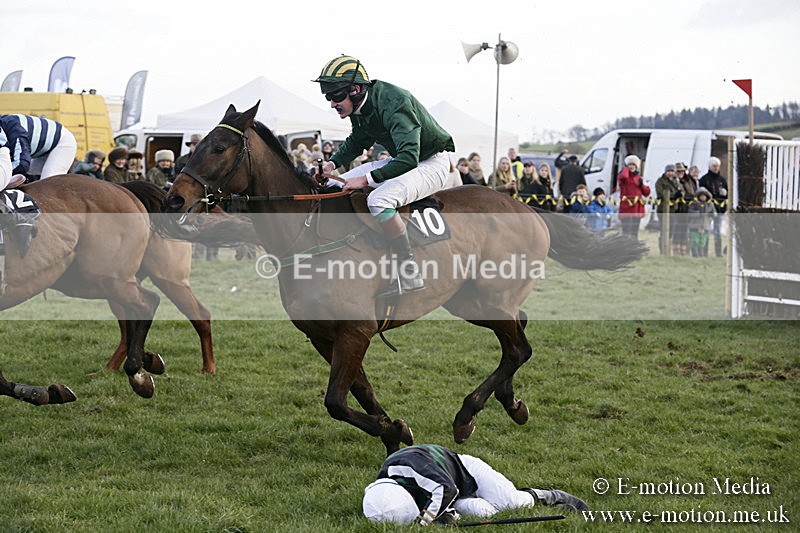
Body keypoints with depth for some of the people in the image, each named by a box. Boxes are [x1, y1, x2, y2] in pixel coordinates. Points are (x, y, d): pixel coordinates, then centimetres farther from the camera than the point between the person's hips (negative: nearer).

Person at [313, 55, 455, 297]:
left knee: (379, 200, -34)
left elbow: (409, 159, -37)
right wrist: (333, 163, 3)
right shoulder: (360, 107, -2)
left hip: (433, 163, -10)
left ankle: (410, 273, -28)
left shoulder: (393, 103, -30)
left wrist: (366, 179, -35)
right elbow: (356, 141, 21)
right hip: (401, 159, 10)